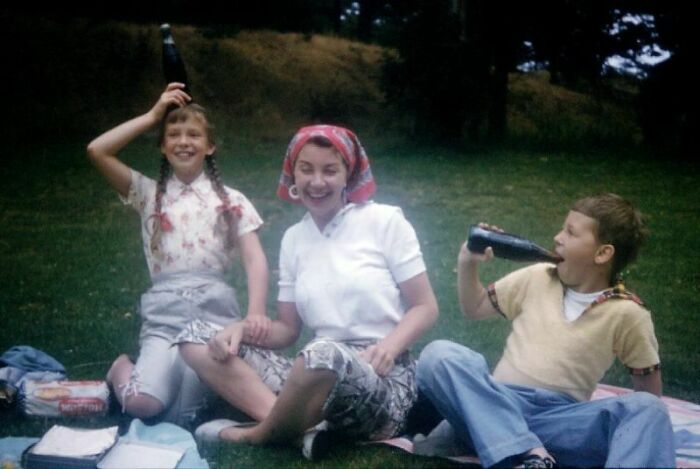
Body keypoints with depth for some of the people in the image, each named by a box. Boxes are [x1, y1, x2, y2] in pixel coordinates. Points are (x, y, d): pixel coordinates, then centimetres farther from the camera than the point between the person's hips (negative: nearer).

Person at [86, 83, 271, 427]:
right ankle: (124, 369, 13)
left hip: (215, 308, -1)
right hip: (165, 313, 1)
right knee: (142, 403, -22)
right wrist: (152, 116, 4)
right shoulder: (149, 194, 12)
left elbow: (255, 260, 0)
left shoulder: (230, 201, 11)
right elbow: (97, 151, -1)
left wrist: (256, 311, -17)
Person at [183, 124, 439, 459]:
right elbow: (287, 327, 16)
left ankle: (256, 435, -10)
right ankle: (303, 429, -24)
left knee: (323, 355, -40)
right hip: (320, 373, 6)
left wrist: (388, 346, -21)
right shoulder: (294, 238, 12)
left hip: (383, 379, -6)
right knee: (196, 346, -5)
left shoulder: (385, 221, -1)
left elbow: (425, 308, -1)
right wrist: (242, 330, -5)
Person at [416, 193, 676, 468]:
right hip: (496, 407, 2)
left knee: (648, 408, -28)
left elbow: (649, 390, 8)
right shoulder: (537, 279, 13)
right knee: (438, 354, -27)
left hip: (561, 420, -2)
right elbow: (474, 308, 24)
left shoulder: (627, 314, 3)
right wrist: (468, 264, 9)